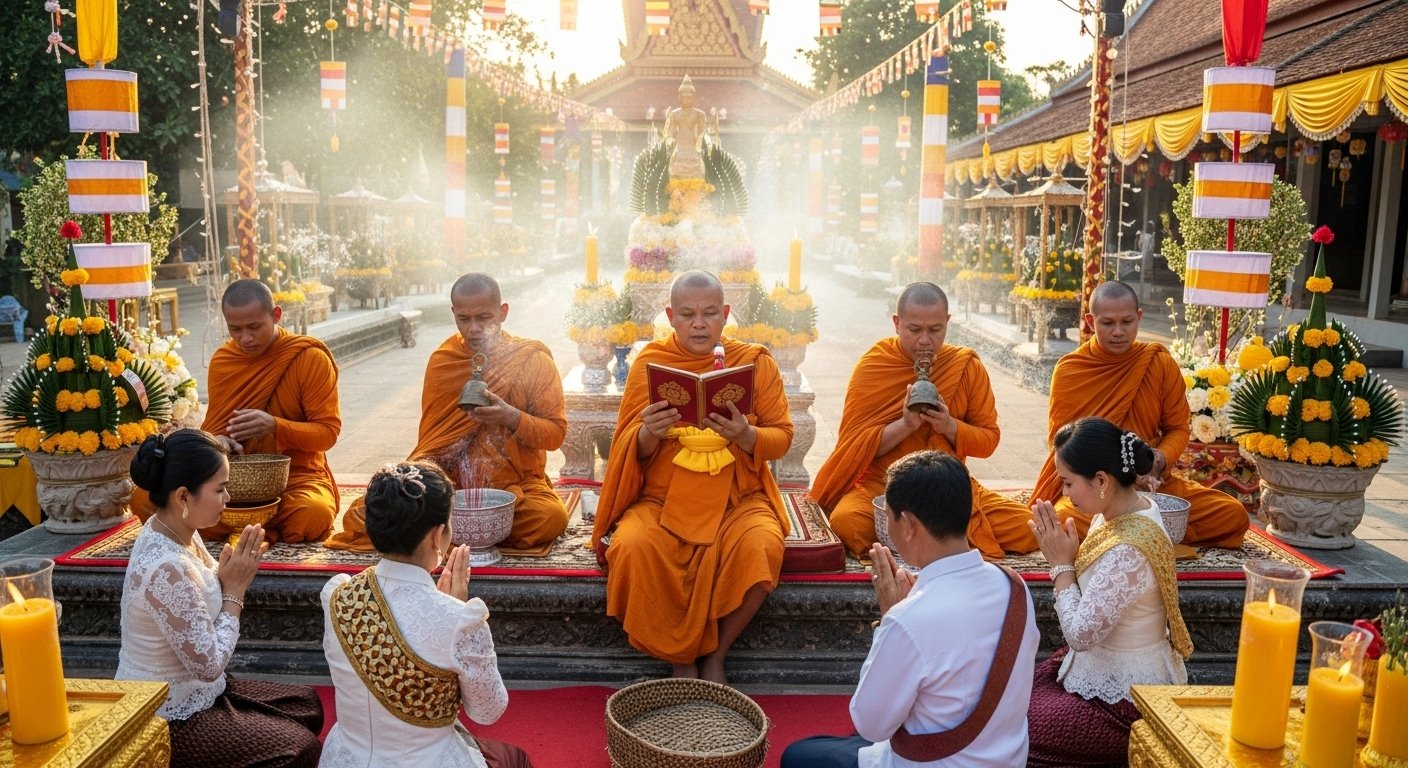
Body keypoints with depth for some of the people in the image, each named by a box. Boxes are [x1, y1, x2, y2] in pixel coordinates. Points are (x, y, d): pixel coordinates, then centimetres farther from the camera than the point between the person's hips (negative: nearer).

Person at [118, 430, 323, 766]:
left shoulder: (178, 532, -4)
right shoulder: (168, 568, -33)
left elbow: (205, 605, 8)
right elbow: (210, 664, -26)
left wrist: (234, 575, -11)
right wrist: (235, 590, -17)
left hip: (192, 691, 9)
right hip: (168, 721, -9)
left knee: (307, 706, 14)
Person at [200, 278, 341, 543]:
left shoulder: (311, 358, -7)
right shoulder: (222, 361, 6)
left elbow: (328, 432, -9)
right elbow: (213, 427, 14)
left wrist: (275, 426, -26)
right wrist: (216, 441, -12)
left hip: (297, 474, -3)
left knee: (314, 513, -37)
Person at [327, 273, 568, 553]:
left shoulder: (533, 359, -3)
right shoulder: (442, 360, 5)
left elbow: (556, 433, -5)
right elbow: (432, 435, 10)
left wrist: (511, 417, -23)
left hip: (516, 484, -1)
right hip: (450, 481, 2)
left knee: (550, 517, -35)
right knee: (363, 514, -18)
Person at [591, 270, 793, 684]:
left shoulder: (756, 362, 3)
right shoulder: (649, 362, 3)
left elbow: (782, 437, 2)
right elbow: (631, 450, 3)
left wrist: (747, 436, -20)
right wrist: (648, 435, -21)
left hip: (737, 498, 0)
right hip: (662, 498, 1)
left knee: (761, 545, -31)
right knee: (633, 546, -29)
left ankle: (715, 655, -5)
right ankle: (681, 661, -5)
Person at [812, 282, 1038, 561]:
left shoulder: (968, 367, 1)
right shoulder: (872, 365, -5)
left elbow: (989, 439, 3)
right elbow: (854, 444, -8)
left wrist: (950, 426, -17)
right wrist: (905, 425, -22)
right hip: (882, 484, -2)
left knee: (1026, 528, -18)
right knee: (847, 522, -34)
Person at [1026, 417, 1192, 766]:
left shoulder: (1128, 550, -32)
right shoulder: (1125, 506, -4)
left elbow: (1080, 634, -26)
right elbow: (1094, 585, 6)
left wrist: (1061, 563, -18)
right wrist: (1066, 549, -10)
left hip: (1127, 699, -8)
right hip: (1105, 666, 9)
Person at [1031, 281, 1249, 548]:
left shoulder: (1162, 363, 1)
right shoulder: (1069, 370, -5)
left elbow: (1177, 429, 9)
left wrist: (1159, 459, -14)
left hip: (1152, 483, 3)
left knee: (1234, 515, -14)